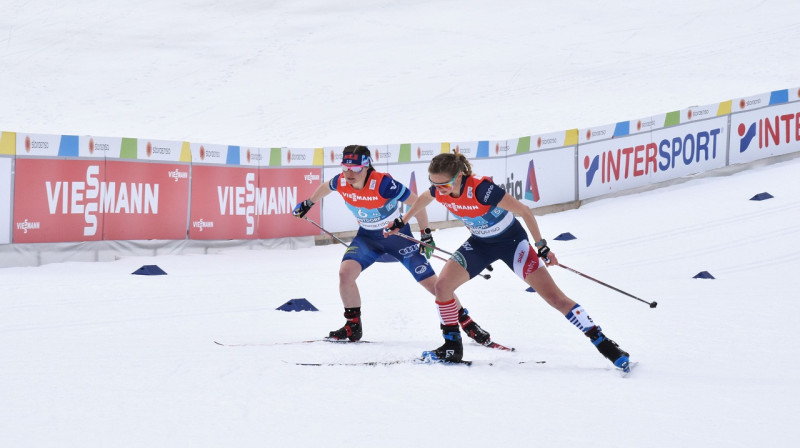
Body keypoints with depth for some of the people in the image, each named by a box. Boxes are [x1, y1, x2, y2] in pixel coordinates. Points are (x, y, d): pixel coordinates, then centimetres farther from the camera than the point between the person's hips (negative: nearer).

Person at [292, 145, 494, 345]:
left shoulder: (383, 184, -32)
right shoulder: (341, 182, -16)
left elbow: (416, 202, -20)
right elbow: (325, 187, 10)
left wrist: (426, 235, -14)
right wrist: (307, 204, 25)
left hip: (397, 234, -4)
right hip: (367, 236, 4)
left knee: (430, 281, -5)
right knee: (346, 272, -18)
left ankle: (466, 322, 10)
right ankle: (353, 327, 1)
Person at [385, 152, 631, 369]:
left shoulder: (481, 189, -35)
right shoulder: (438, 191, -17)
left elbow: (524, 211, -26)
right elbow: (423, 199, 11)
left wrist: (541, 246, -22)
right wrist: (402, 221, 22)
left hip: (510, 239, -6)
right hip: (479, 243, 6)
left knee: (554, 296, -11)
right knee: (441, 285, -10)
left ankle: (602, 342, -7)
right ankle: (452, 347, 6)